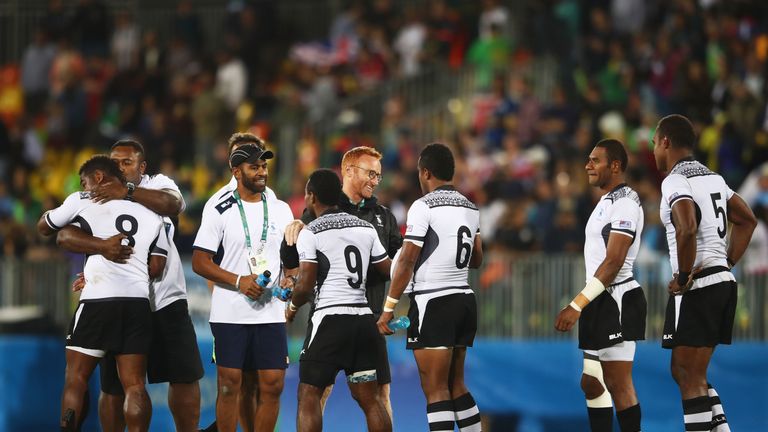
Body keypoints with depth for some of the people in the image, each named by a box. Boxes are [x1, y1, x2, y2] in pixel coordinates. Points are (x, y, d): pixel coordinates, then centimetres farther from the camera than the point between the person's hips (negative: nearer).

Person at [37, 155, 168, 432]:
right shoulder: (151, 215, 18)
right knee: (134, 384, 4)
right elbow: (157, 267, 14)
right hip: (139, 301, 4)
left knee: (76, 378, 4)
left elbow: (44, 228, 19)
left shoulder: (82, 202, 5)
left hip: (98, 300, -4)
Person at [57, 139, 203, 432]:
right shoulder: (94, 198, 1)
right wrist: (101, 246, -33)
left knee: (185, 377, 4)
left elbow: (174, 204, -21)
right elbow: (64, 236, -14)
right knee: (113, 387, 4)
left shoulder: (157, 186, 3)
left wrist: (128, 191, -33)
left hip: (166, 300, 0)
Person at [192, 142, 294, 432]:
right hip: (230, 313, -4)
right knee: (229, 385, -2)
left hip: (270, 313, 4)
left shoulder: (280, 210, 10)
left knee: (273, 385, -1)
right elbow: (200, 262, -5)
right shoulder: (220, 210, -3)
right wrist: (239, 281, -16)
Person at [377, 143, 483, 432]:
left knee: (436, 390, -7)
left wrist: (388, 308, -10)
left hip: (433, 302, -7)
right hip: (464, 298, 7)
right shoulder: (470, 208, 11)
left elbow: (407, 260, -14)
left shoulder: (424, 206, -11)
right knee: (456, 385, 16)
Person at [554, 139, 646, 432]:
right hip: (599, 301, 10)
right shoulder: (606, 202, 19)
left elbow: (613, 262, -20)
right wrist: (582, 306, 18)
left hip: (616, 300, -10)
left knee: (619, 385, -9)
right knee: (591, 383, 10)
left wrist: (577, 306, -23)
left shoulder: (624, 202, -13)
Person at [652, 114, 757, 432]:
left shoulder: (675, 181, -13)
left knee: (690, 378, -4)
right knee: (684, 371, 17)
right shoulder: (712, 177, 16)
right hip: (723, 281, 9)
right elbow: (747, 220, 24)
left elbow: (687, 228, -30)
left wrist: (683, 277, -18)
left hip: (696, 287, -9)